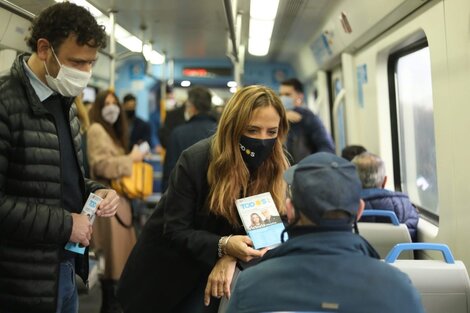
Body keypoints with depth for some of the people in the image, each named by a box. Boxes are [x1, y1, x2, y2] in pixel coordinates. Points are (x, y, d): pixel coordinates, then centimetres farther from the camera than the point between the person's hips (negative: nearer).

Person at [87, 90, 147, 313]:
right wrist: (130, 158, -15)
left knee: (118, 251, 13)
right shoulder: (96, 130, -9)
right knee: (110, 252, -5)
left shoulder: (114, 131, 20)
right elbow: (101, 165, -20)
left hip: (118, 197, 9)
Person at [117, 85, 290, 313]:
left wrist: (232, 256, -33)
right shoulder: (195, 160, -24)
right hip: (168, 267, -2)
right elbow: (175, 231, -23)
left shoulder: (276, 169, -15)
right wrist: (223, 246, -39)